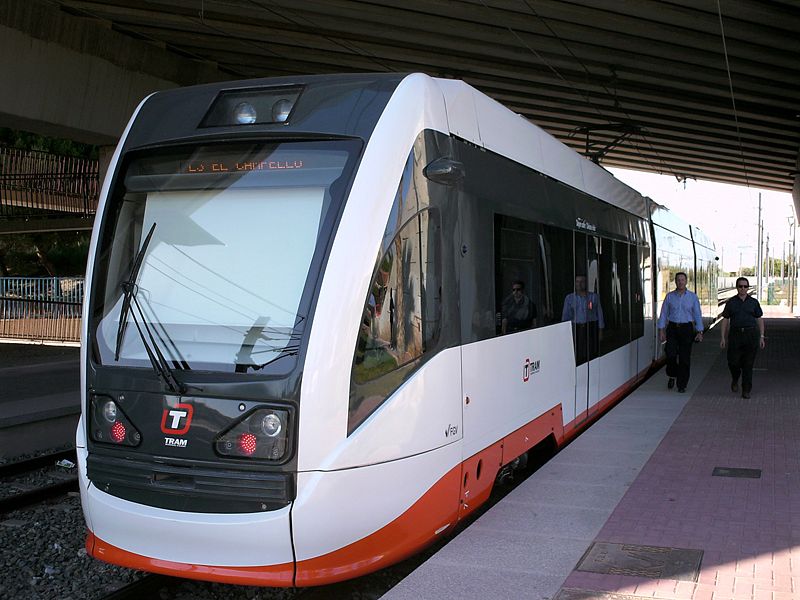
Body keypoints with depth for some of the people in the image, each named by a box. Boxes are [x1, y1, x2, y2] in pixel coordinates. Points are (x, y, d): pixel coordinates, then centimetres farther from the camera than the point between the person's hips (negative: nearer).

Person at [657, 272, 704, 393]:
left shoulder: (693, 297, 3)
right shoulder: (669, 296, 5)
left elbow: (697, 315, 3)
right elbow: (664, 314, 6)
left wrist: (699, 332, -3)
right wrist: (661, 330, -1)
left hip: (686, 328, 0)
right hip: (672, 328, 1)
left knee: (684, 357, -1)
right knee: (671, 354, -12)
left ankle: (682, 385, 8)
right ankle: (672, 376, 15)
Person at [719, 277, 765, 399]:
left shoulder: (754, 302, 7)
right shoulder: (731, 302, 6)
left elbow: (759, 320, 10)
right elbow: (725, 320, 7)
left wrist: (761, 337, 3)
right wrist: (723, 337, 2)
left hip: (751, 334, 0)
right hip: (735, 334, 0)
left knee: (748, 364, 0)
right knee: (733, 361, -5)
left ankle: (746, 390, 8)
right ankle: (735, 380, 27)